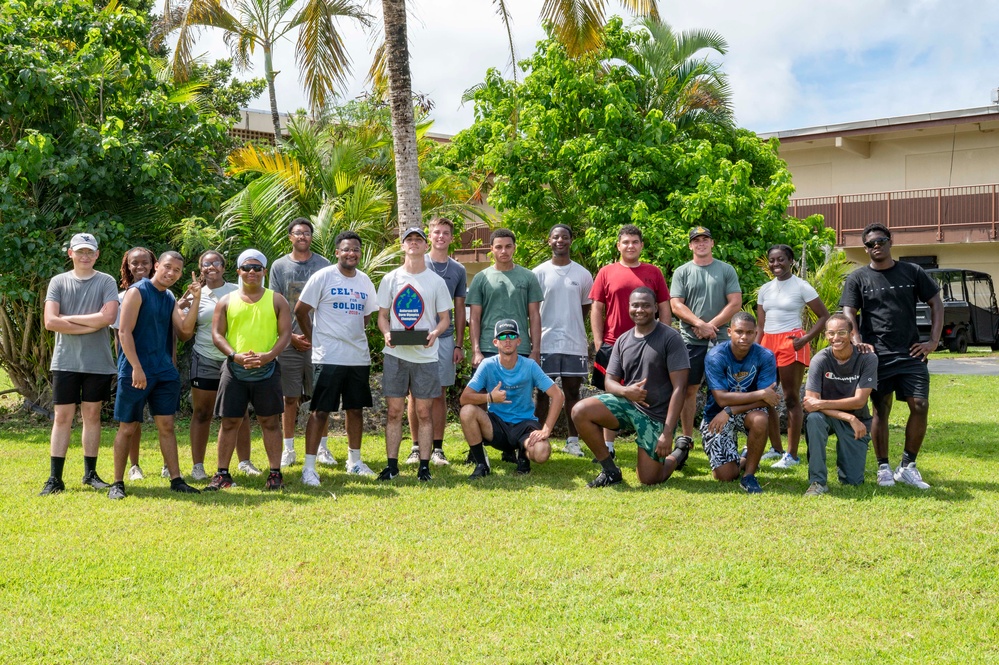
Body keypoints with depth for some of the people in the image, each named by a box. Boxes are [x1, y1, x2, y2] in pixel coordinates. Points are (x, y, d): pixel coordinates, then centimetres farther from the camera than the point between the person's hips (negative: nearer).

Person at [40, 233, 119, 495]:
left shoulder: (106, 282, 2)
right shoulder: (58, 282, 4)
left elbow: (108, 316, -14)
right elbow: (50, 321, -7)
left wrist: (68, 318, -9)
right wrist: (90, 325, -11)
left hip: (98, 362, 0)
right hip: (65, 362, 0)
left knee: (92, 415, 8)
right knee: (62, 417, 0)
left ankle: (90, 473, 16)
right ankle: (55, 478, 2)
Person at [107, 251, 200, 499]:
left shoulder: (170, 299, 14)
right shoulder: (137, 292, -7)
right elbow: (124, 332, -13)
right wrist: (136, 368, -20)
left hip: (164, 372, 6)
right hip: (136, 372, -6)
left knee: (167, 425, 6)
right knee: (128, 427, 0)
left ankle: (176, 479, 9)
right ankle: (117, 483, 9)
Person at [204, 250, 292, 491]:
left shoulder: (277, 300, 6)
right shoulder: (227, 301, 8)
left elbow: (285, 333, 1)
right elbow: (217, 334, 3)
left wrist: (269, 355, -16)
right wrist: (235, 355, -13)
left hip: (266, 369, -1)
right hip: (234, 369, 1)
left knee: (270, 421, 2)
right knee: (229, 421, 3)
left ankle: (275, 473, 8)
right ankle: (222, 474, 11)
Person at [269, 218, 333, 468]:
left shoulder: (323, 265, 6)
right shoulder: (279, 266, 7)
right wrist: (290, 336, -6)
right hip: (289, 342, 0)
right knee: (290, 397, 4)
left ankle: (321, 448, 11)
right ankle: (288, 449, 12)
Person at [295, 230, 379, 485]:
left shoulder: (365, 281, 10)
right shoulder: (323, 277, -6)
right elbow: (301, 311, -3)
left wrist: (354, 335, 11)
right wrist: (315, 340, -2)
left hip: (359, 357, 6)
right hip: (328, 358, -6)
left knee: (356, 408, 13)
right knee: (320, 411, -6)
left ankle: (354, 461, 26)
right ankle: (308, 467, -3)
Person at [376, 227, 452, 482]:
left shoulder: (436, 281, 6)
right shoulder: (390, 279, 9)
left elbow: (445, 317, 8)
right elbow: (382, 315, 11)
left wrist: (435, 332, -14)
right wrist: (386, 333, -10)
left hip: (425, 355, -1)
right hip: (396, 354, 1)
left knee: (424, 412, 1)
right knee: (394, 411, 2)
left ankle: (424, 465, 7)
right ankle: (391, 464, 9)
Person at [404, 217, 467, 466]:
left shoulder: (458, 270, 9)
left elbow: (459, 309, 12)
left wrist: (459, 344, 6)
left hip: (444, 338, 2)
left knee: (440, 394, 5)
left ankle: (437, 448, 9)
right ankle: (417, 447, 8)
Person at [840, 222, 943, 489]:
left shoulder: (912, 272, 7)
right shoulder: (858, 278, 4)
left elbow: (936, 303, 9)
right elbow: (849, 313, -3)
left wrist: (934, 341, 0)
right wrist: (858, 341, -20)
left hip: (911, 353, 2)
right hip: (877, 355, -1)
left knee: (920, 406, -6)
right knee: (881, 411, 3)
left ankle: (908, 466, 7)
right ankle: (884, 468, 13)